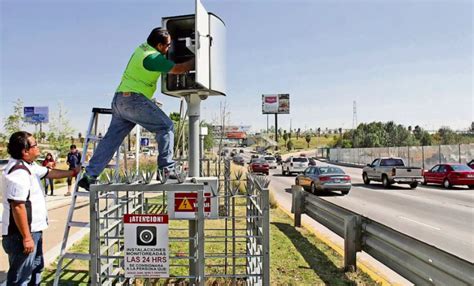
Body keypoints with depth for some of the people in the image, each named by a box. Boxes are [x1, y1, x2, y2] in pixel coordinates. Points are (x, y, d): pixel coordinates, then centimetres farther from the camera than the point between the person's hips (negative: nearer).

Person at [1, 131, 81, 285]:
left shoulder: (29, 166, 8)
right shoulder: (18, 172, -25)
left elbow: (49, 173, 25)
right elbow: (18, 207, -28)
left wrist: (73, 172, 30)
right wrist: (26, 237, -25)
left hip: (33, 230, 11)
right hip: (22, 234, -11)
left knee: (36, 267, 26)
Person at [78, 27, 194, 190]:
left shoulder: (142, 48, 15)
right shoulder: (153, 57, -13)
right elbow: (178, 69, -11)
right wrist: (196, 61, 2)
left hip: (119, 99, 9)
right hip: (133, 99, -9)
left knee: (111, 139, 10)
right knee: (165, 127, -5)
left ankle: (89, 176, 12)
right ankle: (166, 169, -8)